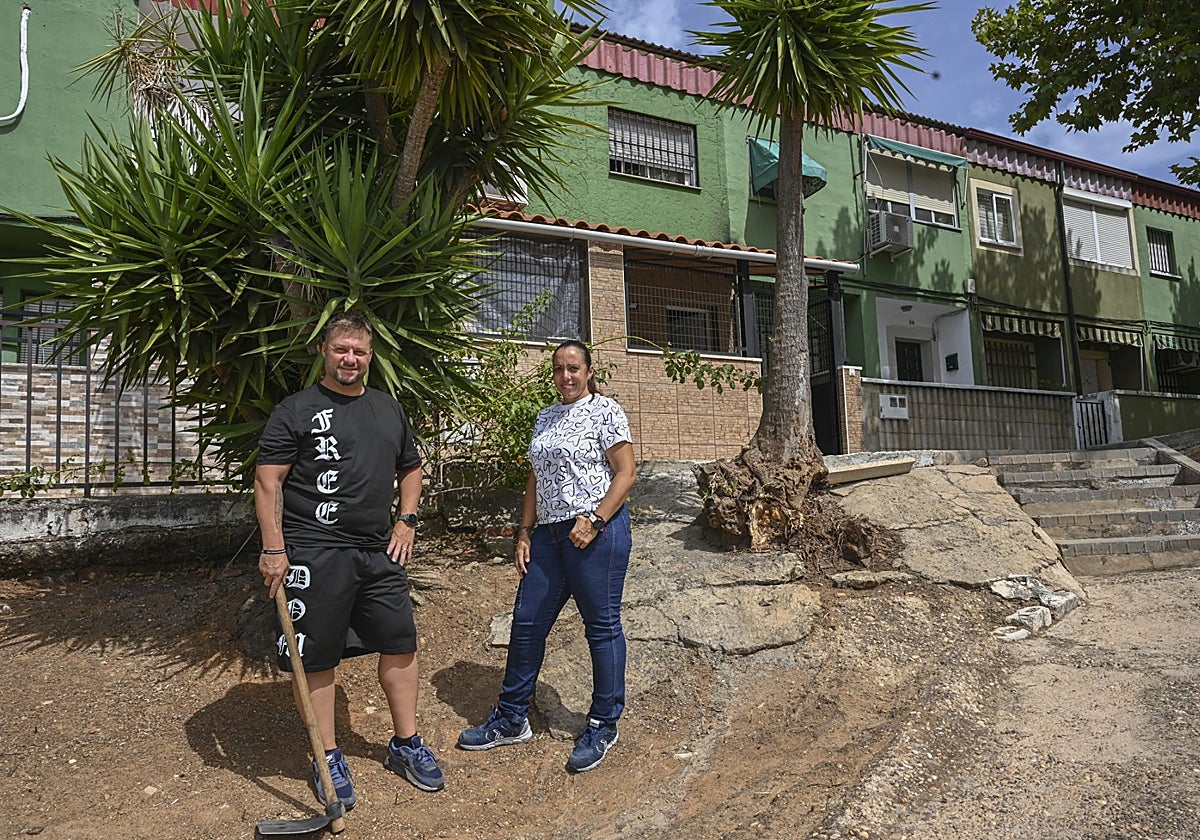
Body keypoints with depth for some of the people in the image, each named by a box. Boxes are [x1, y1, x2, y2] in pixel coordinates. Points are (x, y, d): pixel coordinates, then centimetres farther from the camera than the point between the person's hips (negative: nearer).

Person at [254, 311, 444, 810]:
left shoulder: (390, 409, 14)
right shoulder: (296, 410, -3)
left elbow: (410, 469, 24)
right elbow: (267, 480, -7)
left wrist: (406, 520, 10)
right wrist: (274, 549, -14)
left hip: (380, 552, 5)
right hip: (314, 555, -5)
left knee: (400, 645, 10)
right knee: (315, 658, 3)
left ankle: (406, 745, 27)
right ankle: (328, 759, 21)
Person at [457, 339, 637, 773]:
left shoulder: (605, 411, -4)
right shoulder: (545, 417, 17)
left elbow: (626, 473, -9)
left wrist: (594, 520, -18)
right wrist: (524, 532, 11)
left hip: (596, 531, -7)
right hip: (549, 533, 7)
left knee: (602, 626, 3)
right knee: (527, 621, 10)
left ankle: (603, 726, 18)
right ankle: (511, 718, 25)